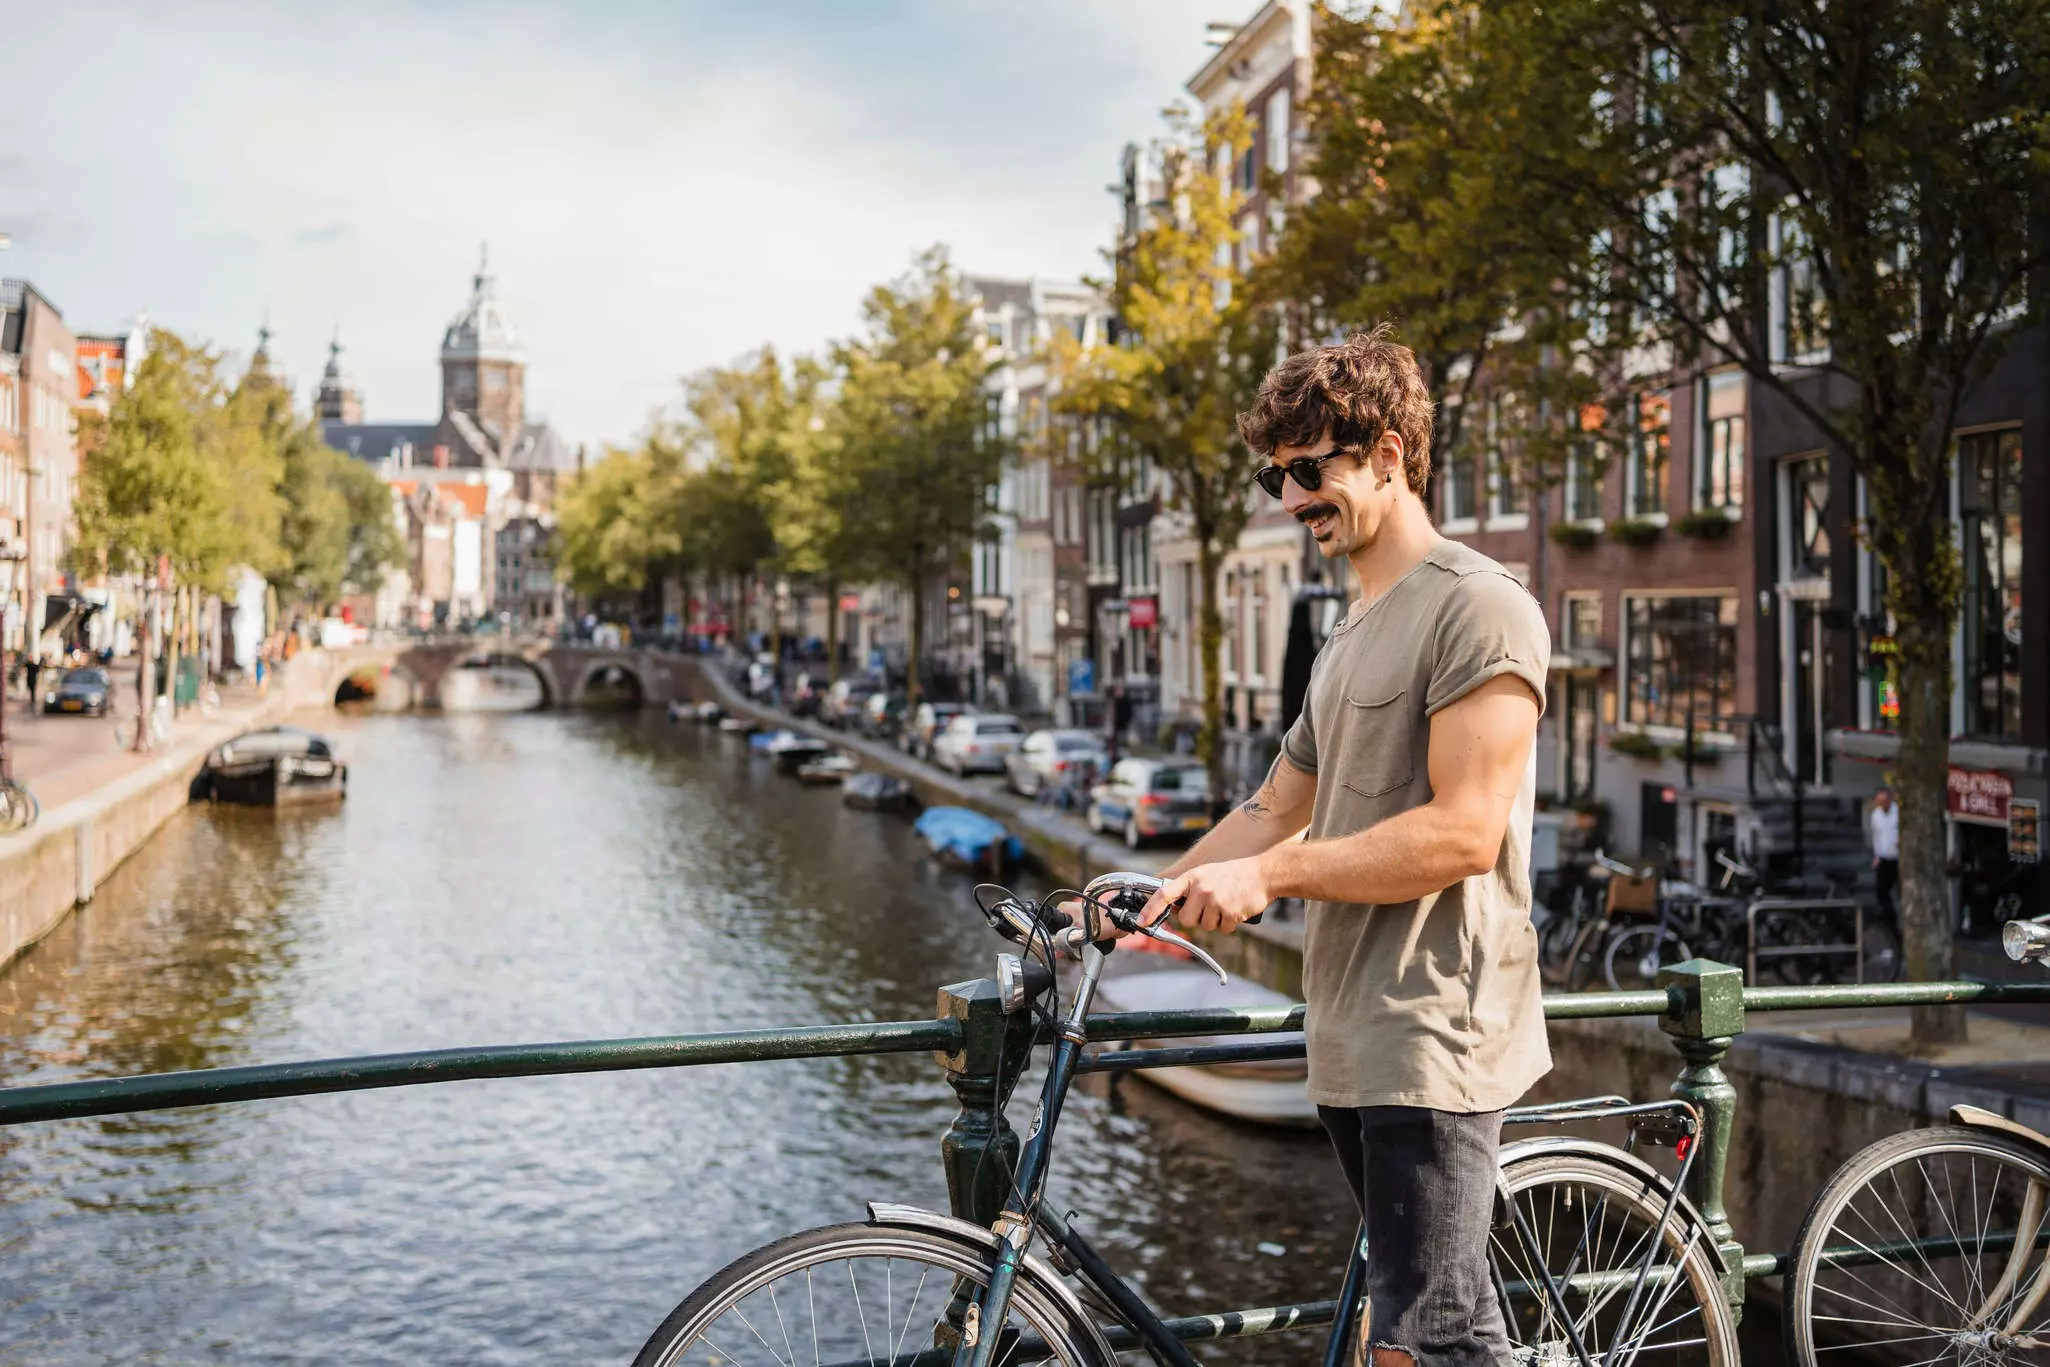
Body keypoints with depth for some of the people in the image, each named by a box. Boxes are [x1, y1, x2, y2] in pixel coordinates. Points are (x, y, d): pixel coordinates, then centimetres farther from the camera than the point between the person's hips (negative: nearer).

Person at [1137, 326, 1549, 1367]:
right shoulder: (1350, 636, 19)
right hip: (1351, 1042, 9)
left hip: (1432, 1036, -9)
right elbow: (1274, 810, 23)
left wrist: (1267, 875, -17)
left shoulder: (1477, 607, -11)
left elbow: (1465, 832, -19)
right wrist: (1145, 897, 14)